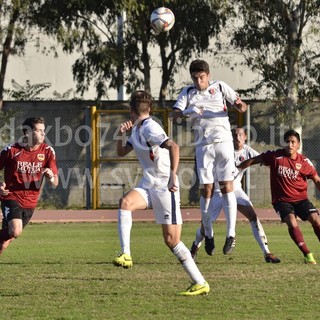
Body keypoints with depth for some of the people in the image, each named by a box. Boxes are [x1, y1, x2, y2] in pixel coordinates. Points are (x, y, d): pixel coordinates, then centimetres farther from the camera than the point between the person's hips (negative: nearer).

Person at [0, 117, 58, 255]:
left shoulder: (48, 152, -3)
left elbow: (55, 183, -2)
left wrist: (51, 177, -26)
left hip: (30, 202, 4)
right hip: (11, 197, -4)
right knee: (15, 231, -27)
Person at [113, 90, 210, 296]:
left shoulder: (149, 128, -15)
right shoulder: (137, 129, 14)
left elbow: (173, 146, -29)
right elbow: (121, 152, 26)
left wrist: (173, 175, -34)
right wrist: (121, 134, 7)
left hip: (164, 186, -8)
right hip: (148, 184, 8)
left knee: (172, 240, -7)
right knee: (125, 202, -21)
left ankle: (201, 283, 2)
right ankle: (126, 255, -24)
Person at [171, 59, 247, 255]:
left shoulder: (220, 87, 5)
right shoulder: (188, 92, 8)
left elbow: (242, 106, 4)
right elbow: (175, 114, -1)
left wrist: (240, 105, -20)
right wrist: (188, 112, -22)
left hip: (223, 141, -1)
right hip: (203, 145, 2)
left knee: (227, 186, -9)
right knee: (206, 189, 1)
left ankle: (231, 234, -10)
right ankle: (208, 235, 12)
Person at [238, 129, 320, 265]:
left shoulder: (304, 162, -4)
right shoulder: (275, 156, -8)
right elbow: (253, 160, 3)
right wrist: (236, 168, 6)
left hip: (300, 199, 2)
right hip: (281, 200, -2)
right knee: (292, 223, -25)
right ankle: (307, 255, -17)